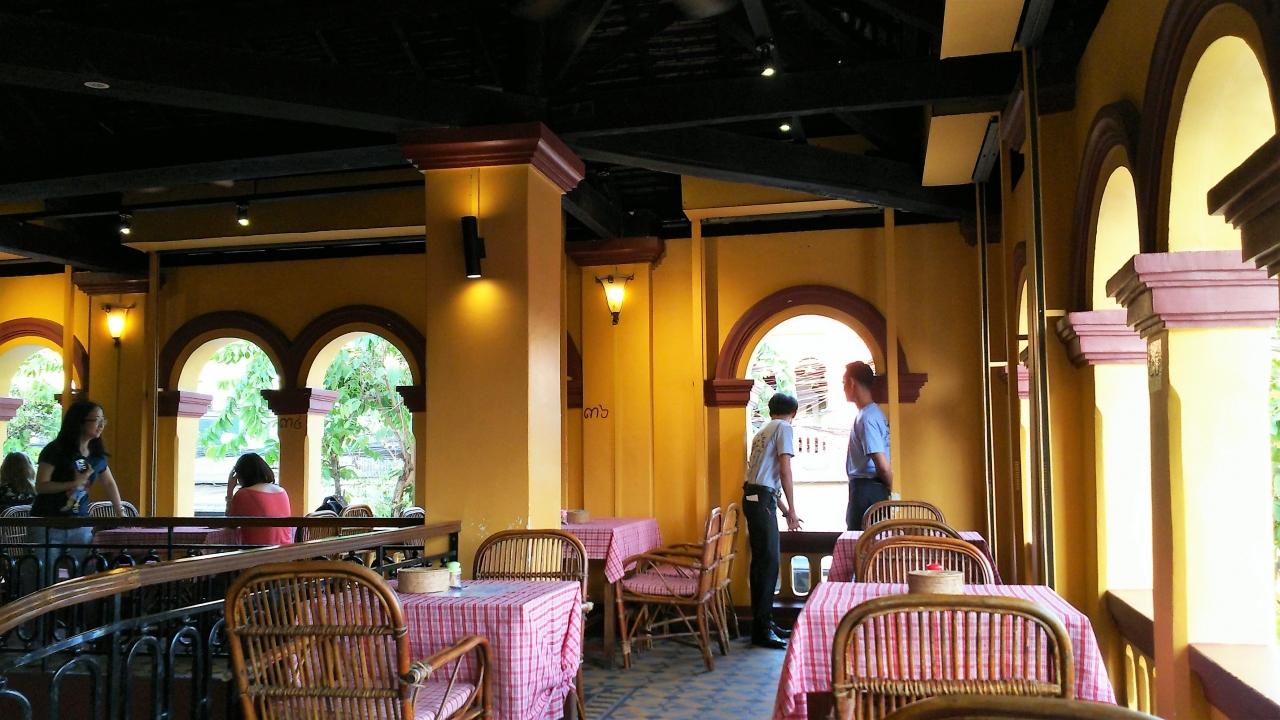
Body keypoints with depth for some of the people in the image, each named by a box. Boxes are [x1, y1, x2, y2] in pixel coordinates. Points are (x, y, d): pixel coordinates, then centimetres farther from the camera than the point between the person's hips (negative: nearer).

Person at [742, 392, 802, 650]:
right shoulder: (784, 428, -3)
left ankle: (764, 622, 17)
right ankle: (762, 629, -10)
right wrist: (791, 509, -8)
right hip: (763, 500, -9)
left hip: (753, 497, 9)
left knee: (761, 561, 12)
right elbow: (785, 471, -11)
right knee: (769, 561, -10)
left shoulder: (763, 431, 24)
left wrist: (783, 509, 37)